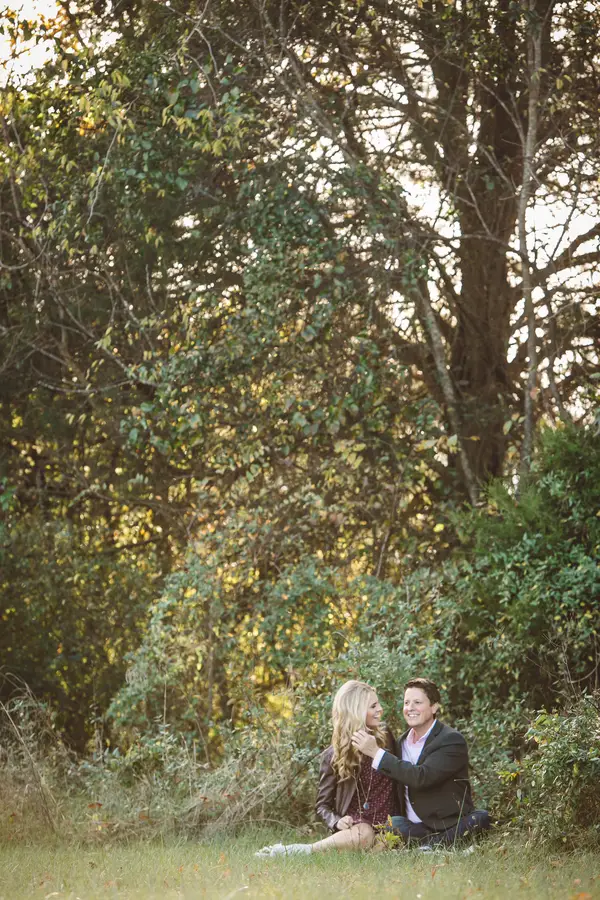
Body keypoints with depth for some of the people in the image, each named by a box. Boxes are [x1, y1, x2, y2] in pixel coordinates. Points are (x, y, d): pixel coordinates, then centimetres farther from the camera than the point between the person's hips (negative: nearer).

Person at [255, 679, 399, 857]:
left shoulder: (385, 738, 10)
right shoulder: (334, 755, 3)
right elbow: (323, 804, 9)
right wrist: (337, 822, -12)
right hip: (354, 826, -2)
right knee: (362, 834, -41)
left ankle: (297, 851, -30)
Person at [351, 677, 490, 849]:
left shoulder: (452, 741, -11)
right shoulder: (403, 741, 12)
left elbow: (422, 777, -25)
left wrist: (376, 752, -25)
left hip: (448, 827, -5)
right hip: (412, 827, 5)